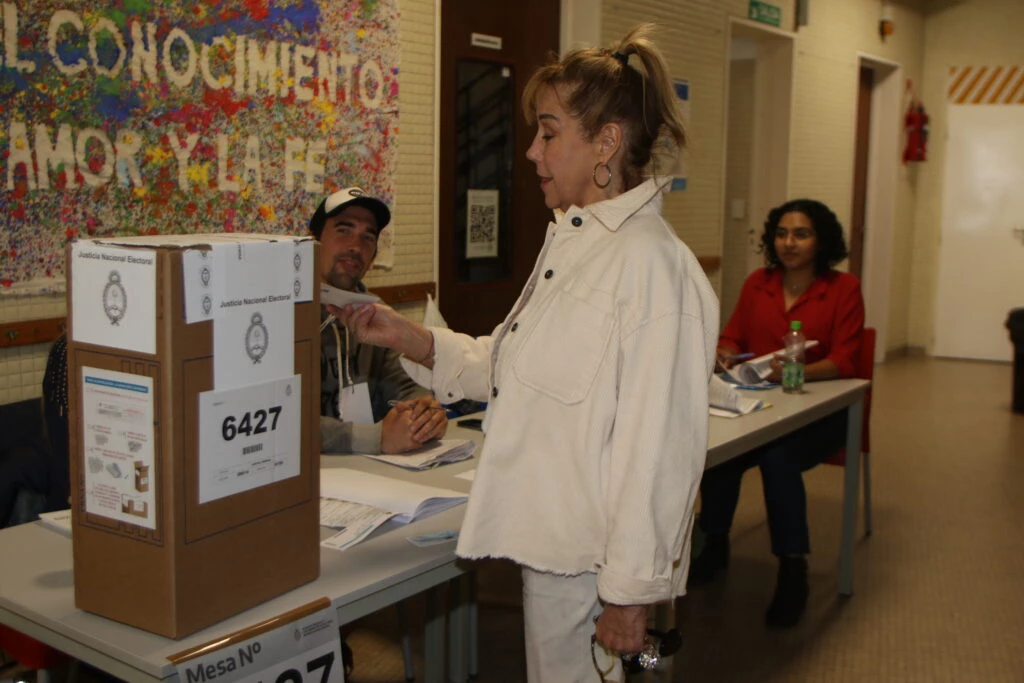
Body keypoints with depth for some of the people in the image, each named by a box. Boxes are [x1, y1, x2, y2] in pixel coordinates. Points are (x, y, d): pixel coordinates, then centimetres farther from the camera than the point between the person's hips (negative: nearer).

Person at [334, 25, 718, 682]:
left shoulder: (652, 264, -20)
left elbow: (660, 447, -22)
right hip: (550, 542, 9)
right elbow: (507, 368, 15)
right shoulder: (570, 243, 11)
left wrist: (631, 591, -18)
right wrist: (405, 336, 4)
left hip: (590, 561, -9)